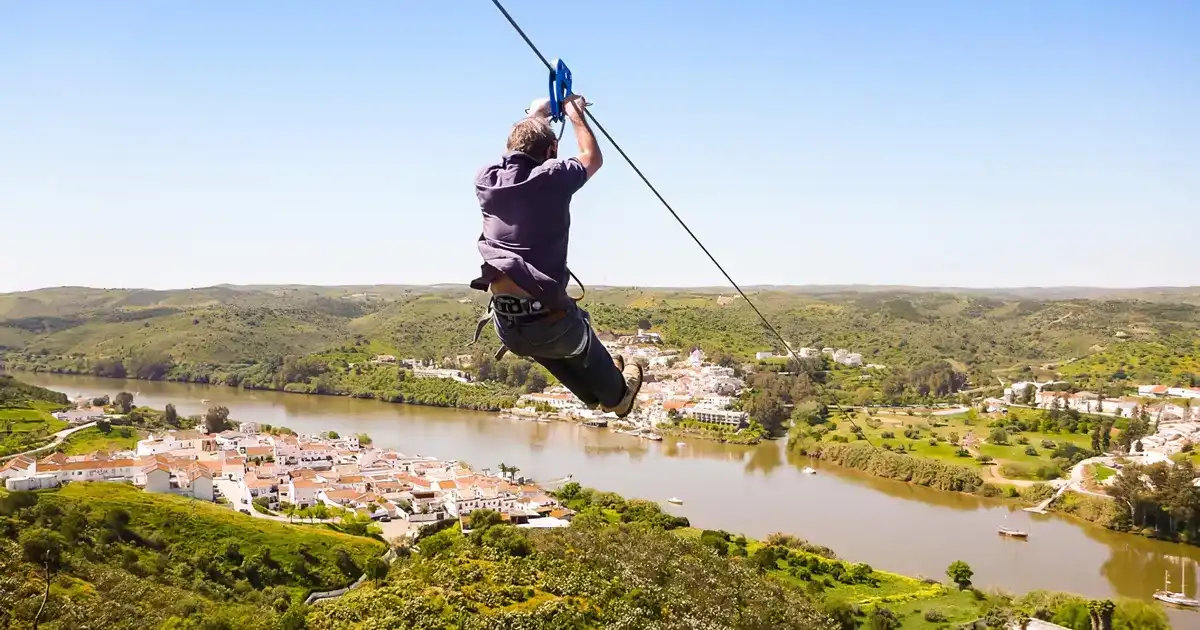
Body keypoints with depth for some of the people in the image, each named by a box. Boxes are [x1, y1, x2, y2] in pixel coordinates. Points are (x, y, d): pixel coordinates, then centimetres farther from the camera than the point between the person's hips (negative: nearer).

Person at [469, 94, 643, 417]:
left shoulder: (487, 181, 3)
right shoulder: (553, 177, -8)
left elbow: (512, 157, 29)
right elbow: (592, 158, 14)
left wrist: (533, 116, 39)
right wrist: (575, 112, 27)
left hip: (507, 329, 4)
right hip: (549, 321, -4)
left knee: (545, 347, 37)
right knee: (582, 343, 31)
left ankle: (593, 392, 59)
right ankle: (616, 395, 57)